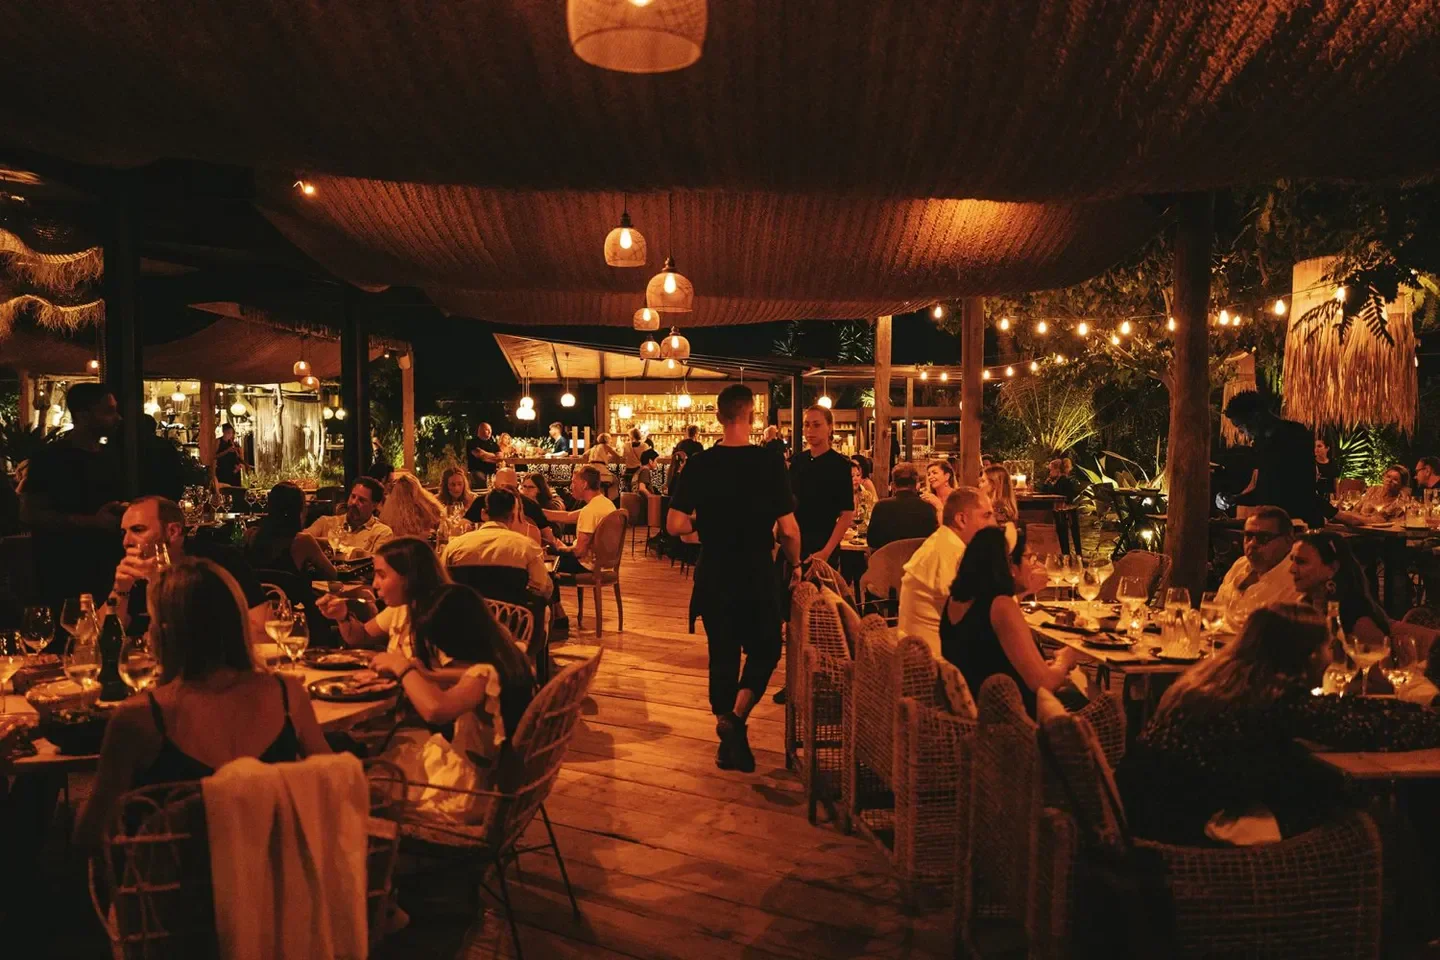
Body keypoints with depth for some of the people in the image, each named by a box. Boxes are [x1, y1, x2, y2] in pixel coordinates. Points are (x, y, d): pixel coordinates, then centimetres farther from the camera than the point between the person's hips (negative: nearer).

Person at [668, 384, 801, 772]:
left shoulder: (699, 464, -6)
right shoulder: (770, 463, -12)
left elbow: (675, 525, -6)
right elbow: (788, 528, -12)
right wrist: (795, 565, 6)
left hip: (714, 578, 3)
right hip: (758, 578, -2)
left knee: (722, 654, 15)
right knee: (764, 649, 17)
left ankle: (728, 743, 23)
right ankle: (735, 716, -4)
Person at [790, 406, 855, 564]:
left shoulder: (840, 464, -9)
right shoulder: (797, 460, 5)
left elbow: (847, 513, -12)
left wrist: (827, 551, -20)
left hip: (821, 546, -5)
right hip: (792, 542, 5)